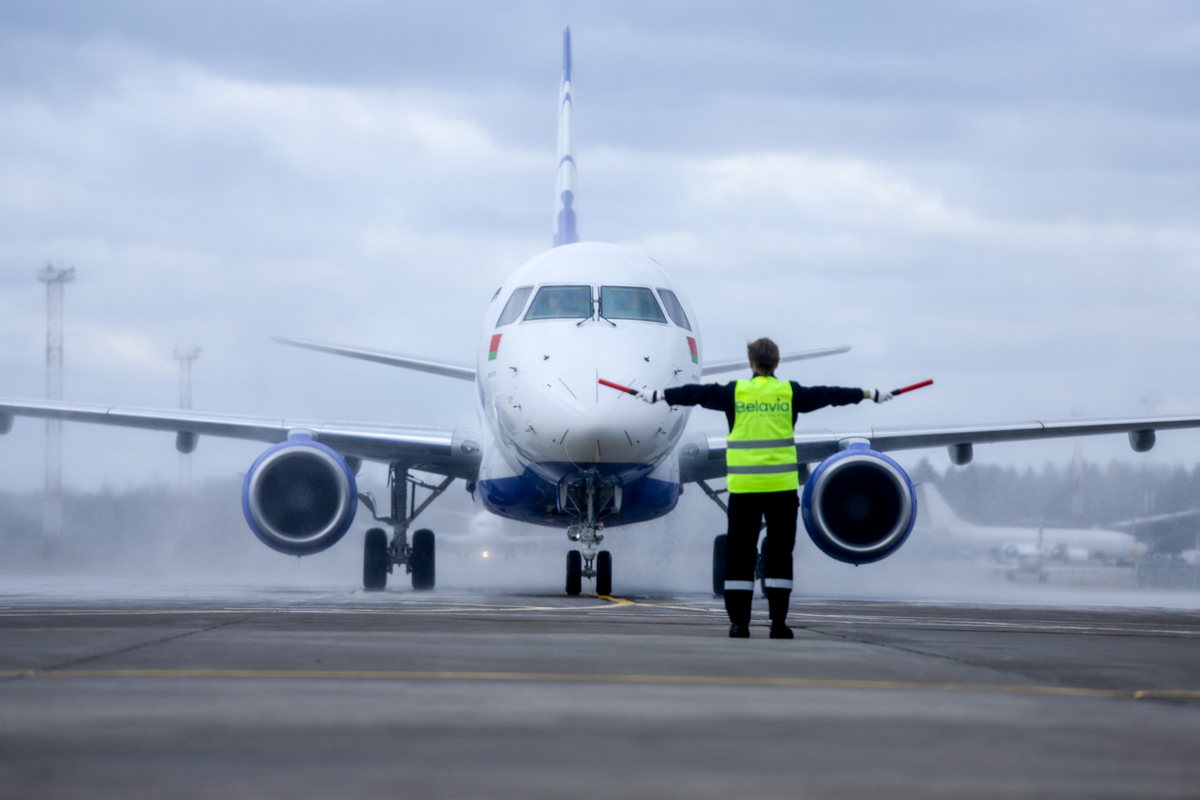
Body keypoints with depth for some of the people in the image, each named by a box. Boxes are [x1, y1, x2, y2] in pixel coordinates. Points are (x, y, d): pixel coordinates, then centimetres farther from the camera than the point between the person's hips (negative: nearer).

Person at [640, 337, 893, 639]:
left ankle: (739, 622, 1)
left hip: (743, 487, 0)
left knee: (740, 554, 4)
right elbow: (828, 395, 13)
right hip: (781, 487, 0)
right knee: (779, 554, 4)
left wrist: (658, 395, 26)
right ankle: (778, 622, 0)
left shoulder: (735, 393, 2)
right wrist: (870, 394, 27)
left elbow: (695, 393, 12)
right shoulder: (789, 393, 3)